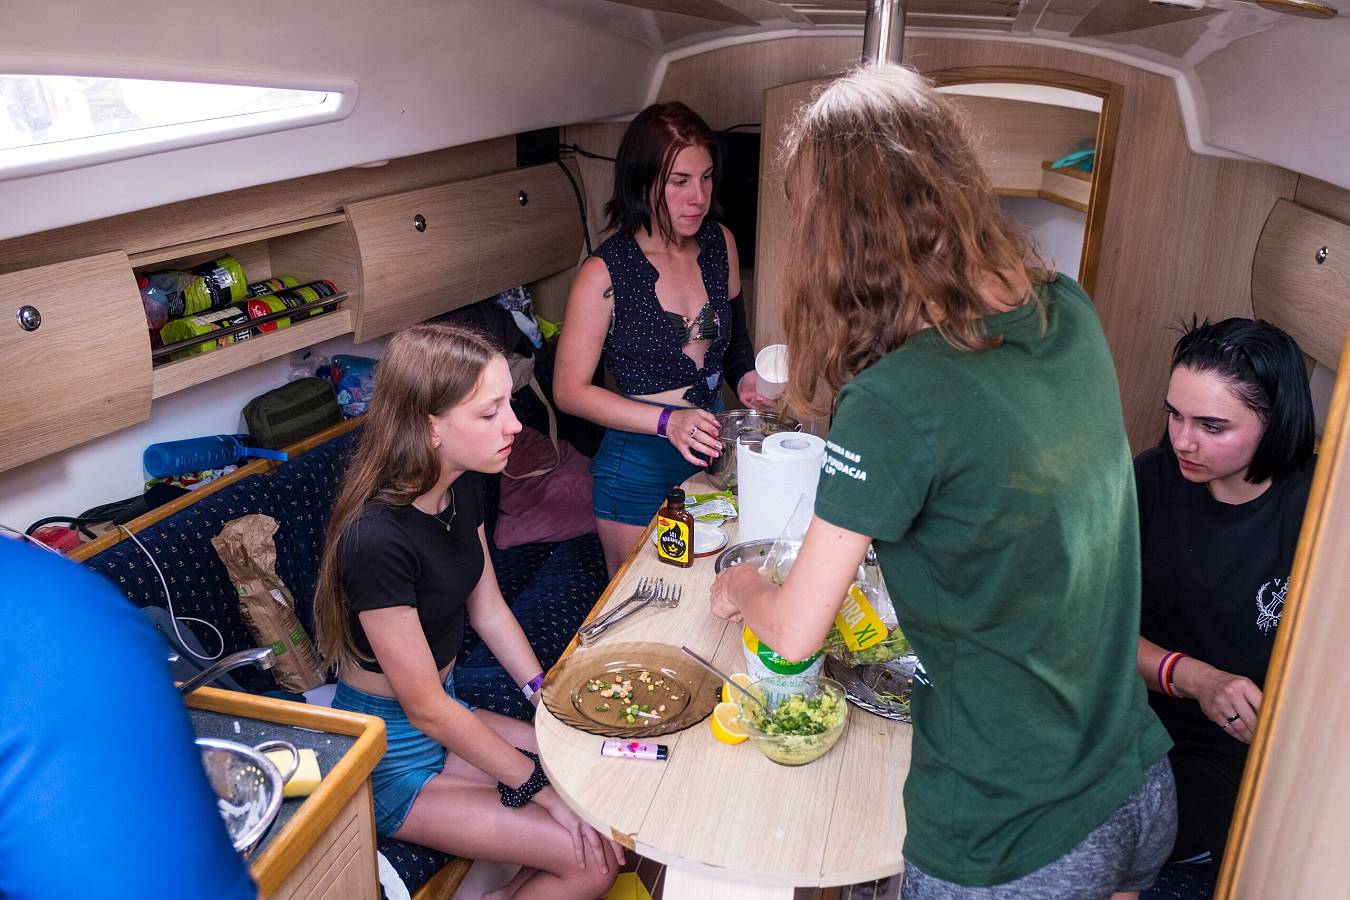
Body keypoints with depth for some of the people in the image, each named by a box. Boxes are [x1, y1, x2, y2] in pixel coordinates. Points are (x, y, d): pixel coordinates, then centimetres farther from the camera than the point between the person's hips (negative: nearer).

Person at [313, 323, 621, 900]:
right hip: (389, 757, -8)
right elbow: (425, 707, -23)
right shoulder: (377, 539, -31)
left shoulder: (464, 485, -6)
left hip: (446, 715, 8)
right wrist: (544, 790, -17)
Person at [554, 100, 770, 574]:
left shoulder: (719, 242, -1)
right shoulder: (605, 273, -18)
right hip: (639, 469, -5)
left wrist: (745, 376, -5)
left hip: (713, 455, 6)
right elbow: (570, 390, -14)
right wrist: (667, 422, -23)